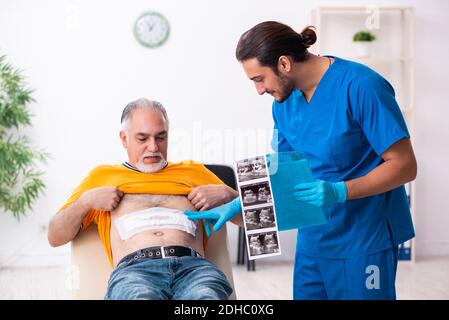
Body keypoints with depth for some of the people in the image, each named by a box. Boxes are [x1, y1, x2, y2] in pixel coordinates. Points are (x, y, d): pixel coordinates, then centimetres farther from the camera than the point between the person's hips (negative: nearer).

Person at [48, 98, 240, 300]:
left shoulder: (193, 171, 33)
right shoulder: (103, 175, 30)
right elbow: (55, 238, 25)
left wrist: (224, 193, 12)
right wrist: (86, 200, 9)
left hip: (193, 265, 1)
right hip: (133, 268, -1)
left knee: (207, 295, -36)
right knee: (142, 295, -39)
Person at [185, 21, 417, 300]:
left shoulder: (360, 86, -18)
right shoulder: (285, 101, 3)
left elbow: (405, 166, -16)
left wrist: (339, 192, -27)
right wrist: (236, 206, 1)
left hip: (364, 237, -6)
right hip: (313, 236, 6)